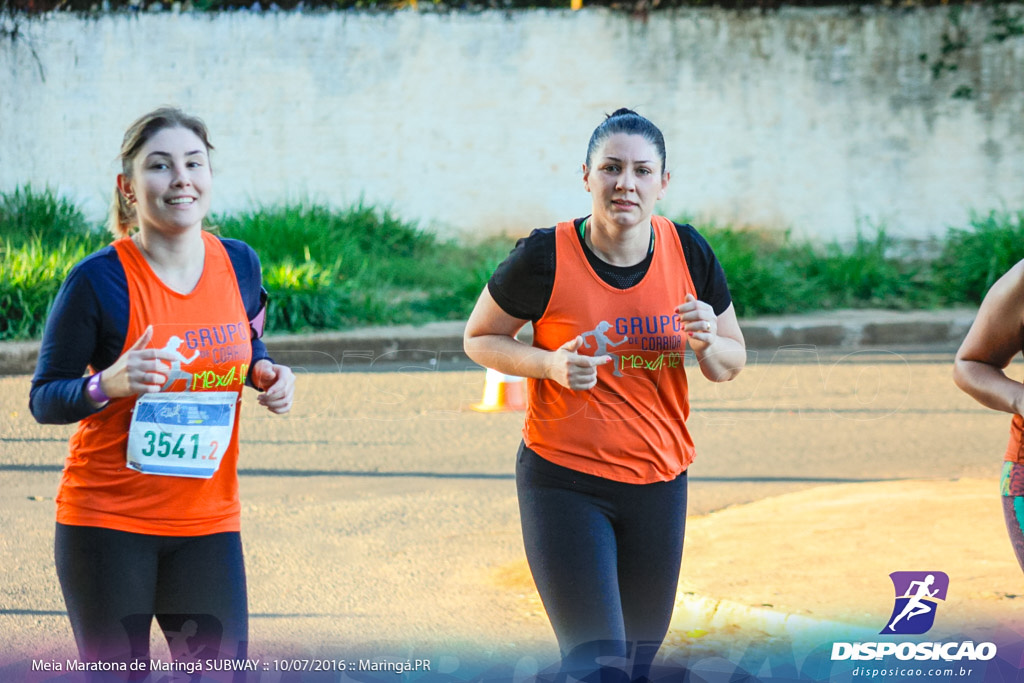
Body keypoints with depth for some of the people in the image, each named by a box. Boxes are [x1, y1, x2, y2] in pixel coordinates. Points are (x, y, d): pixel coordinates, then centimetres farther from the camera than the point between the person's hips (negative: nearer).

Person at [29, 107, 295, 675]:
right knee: (119, 674, 1)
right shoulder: (97, 281, -12)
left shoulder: (239, 264, 2)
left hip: (207, 520, 4)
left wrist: (266, 373, -1)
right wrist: (108, 384, -27)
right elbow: (44, 400, -8)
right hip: (107, 521, -4)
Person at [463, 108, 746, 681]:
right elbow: (479, 338, 1)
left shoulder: (688, 253, -2)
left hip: (659, 483, 4)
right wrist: (549, 363, -17)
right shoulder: (545, 259, -12)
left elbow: (731, 364, 9)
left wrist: (709, 345, -15)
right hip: (564, 482, -4)